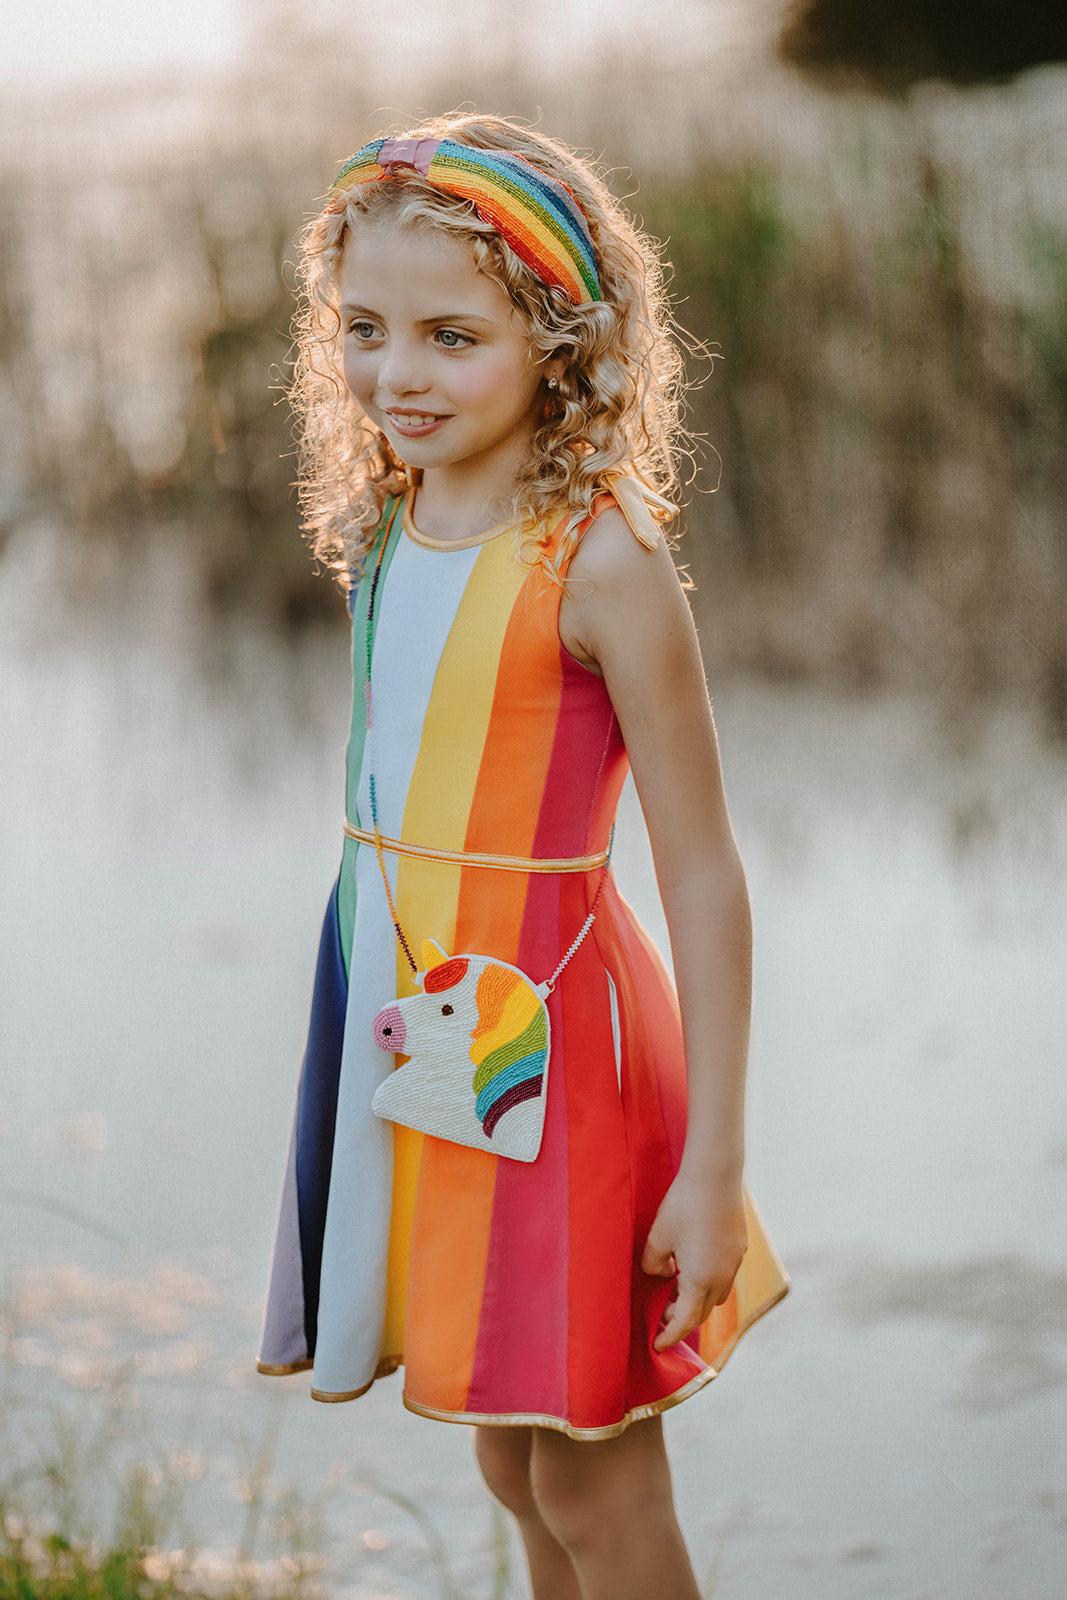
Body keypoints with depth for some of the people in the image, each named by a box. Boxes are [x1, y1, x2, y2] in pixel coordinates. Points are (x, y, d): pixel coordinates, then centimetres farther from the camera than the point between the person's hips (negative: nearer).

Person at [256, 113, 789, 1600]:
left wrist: (713, 1168, -17)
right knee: (511, 1461, 18)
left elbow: (704, 880, -17)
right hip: (406, 1027, 7)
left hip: (544, 1029, -7)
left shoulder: (600, 561, -17)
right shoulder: (391, 530, 5)